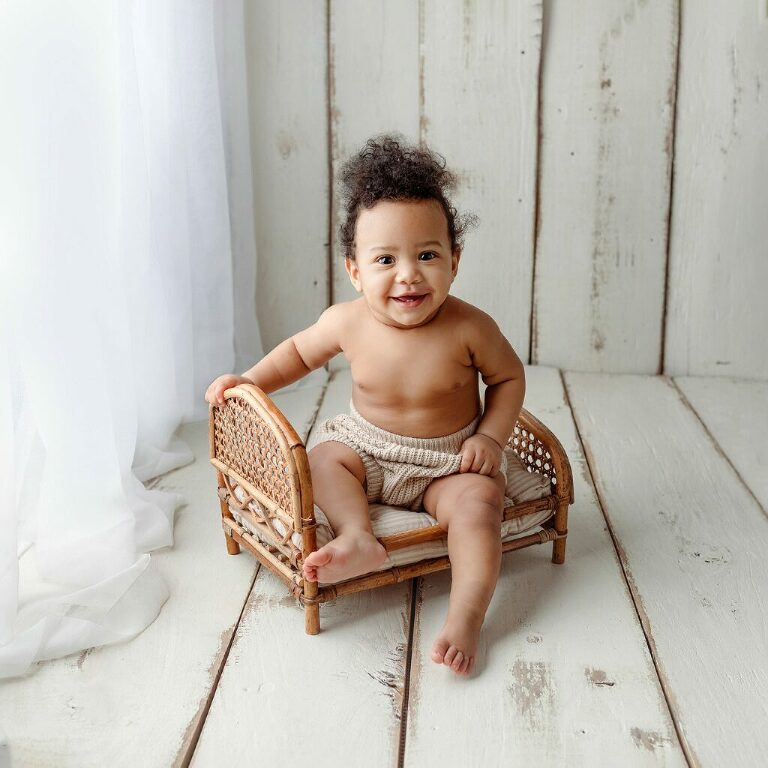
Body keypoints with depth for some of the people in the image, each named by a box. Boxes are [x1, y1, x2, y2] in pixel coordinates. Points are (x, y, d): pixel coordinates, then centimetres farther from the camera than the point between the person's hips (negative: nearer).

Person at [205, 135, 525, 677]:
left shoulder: (469, 328, -21)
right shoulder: (348, 322, -15)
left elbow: (509, 376, -2)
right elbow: (301, 350, 6)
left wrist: (490, 436, -15)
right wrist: (248, 381, -5)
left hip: (449, 461, -3)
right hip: (369, 450, 3)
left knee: (478, 504, -27)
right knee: (324, 456, -16)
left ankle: (466, 617, -30)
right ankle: (359, 538, -29)